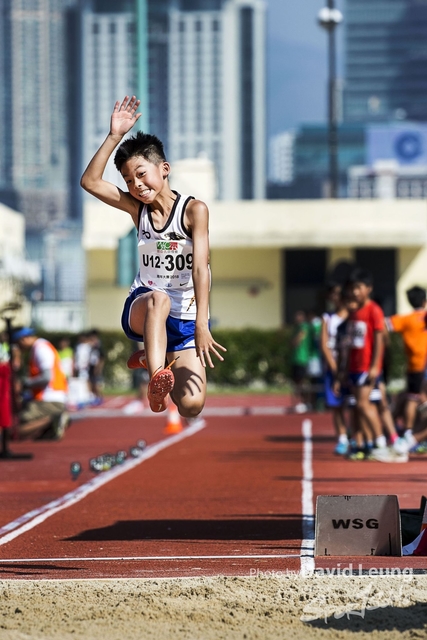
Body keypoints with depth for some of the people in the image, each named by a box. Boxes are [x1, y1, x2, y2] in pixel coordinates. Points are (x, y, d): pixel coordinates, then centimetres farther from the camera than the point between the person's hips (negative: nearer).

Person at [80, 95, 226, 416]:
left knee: (191, 407, -14)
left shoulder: (194, 209, -10)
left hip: (186, 320, -1)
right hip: (142, 312, 1)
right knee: (158, 297, -38)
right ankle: (158, 378, -47)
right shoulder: (137, 208, 2)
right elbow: (90, 182, -10)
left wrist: (201, 324, -29)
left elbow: (201, 268, -19)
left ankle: (155, 359, 16)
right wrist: (115, 136, -18)